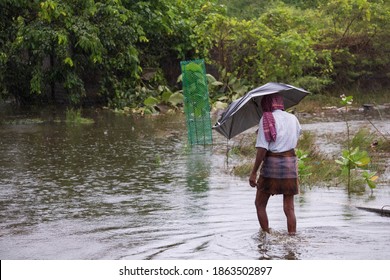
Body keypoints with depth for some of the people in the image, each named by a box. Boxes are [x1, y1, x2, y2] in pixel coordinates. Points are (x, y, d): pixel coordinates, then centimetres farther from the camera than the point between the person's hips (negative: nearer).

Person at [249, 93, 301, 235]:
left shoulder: (266, 119, -7)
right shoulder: (293, 118, 8)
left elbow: (262, 149, -13)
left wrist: (254, 172, -11)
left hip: (271, 164, -4)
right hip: (290, 164, 4)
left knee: (260, 204, 9)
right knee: (289, 207, 8)